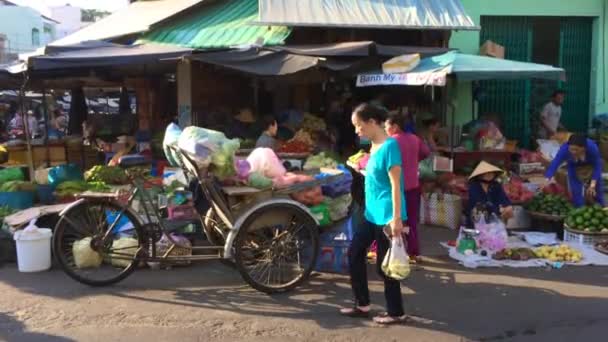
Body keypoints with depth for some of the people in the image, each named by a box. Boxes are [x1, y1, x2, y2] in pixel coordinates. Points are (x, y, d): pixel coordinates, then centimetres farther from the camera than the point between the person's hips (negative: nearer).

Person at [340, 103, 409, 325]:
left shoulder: (389, 146, -18)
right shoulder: (374, 147, 9)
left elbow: (395, 184, -21)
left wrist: (397, 218, -22)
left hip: (386, 215, -9)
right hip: (372, 213, 10)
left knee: (385, 265, 1)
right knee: (355, 253, 13)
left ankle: (396, 313, 18)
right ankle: (362, 305, 25)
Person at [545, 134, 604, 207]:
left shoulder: (592, 148, -39)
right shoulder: (564, 149, -39)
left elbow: (597, 166, -29)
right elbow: (554, 164, -46)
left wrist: (593, 184, -35)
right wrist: (549, 179, -61)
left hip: (591, 165, 0)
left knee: (597, 186, 7)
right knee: (576, 189, -6)